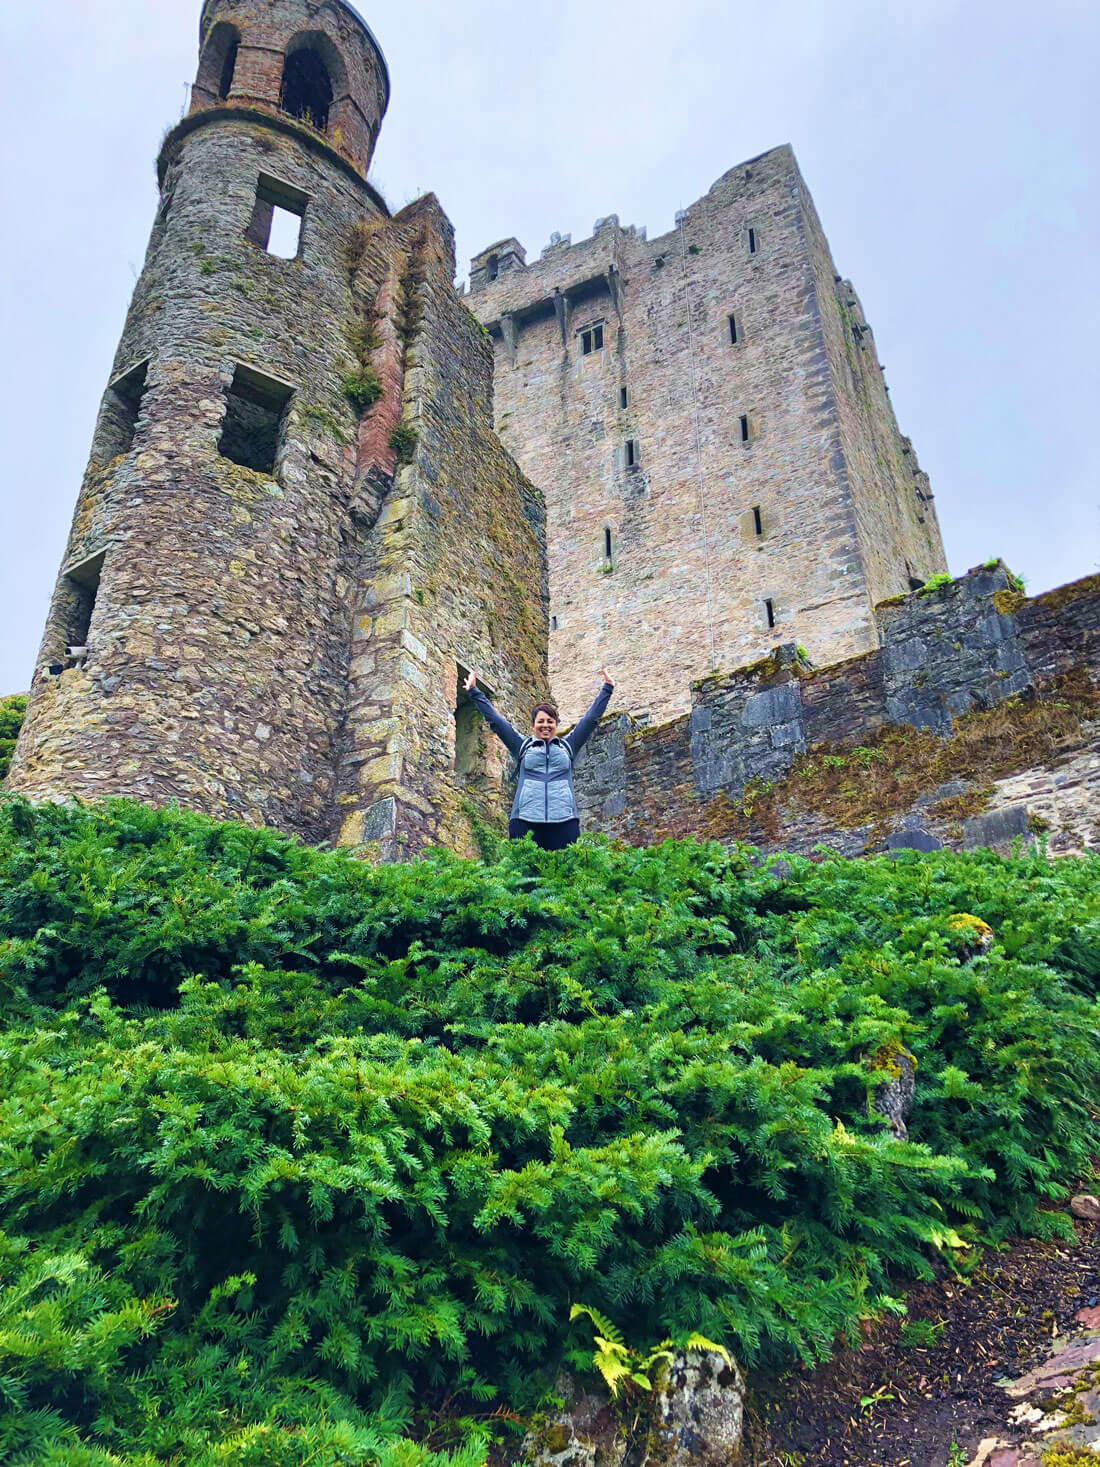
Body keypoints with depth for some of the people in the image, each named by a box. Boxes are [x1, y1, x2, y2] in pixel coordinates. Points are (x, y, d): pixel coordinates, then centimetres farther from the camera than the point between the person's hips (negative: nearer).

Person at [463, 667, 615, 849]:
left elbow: (591, 719, 23)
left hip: (564, 822, 1)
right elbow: (495, 720, 19)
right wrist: (474, 692, 19)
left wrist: (607, 689, 26)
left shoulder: (567, 746, 20)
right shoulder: (522, 746, 19)